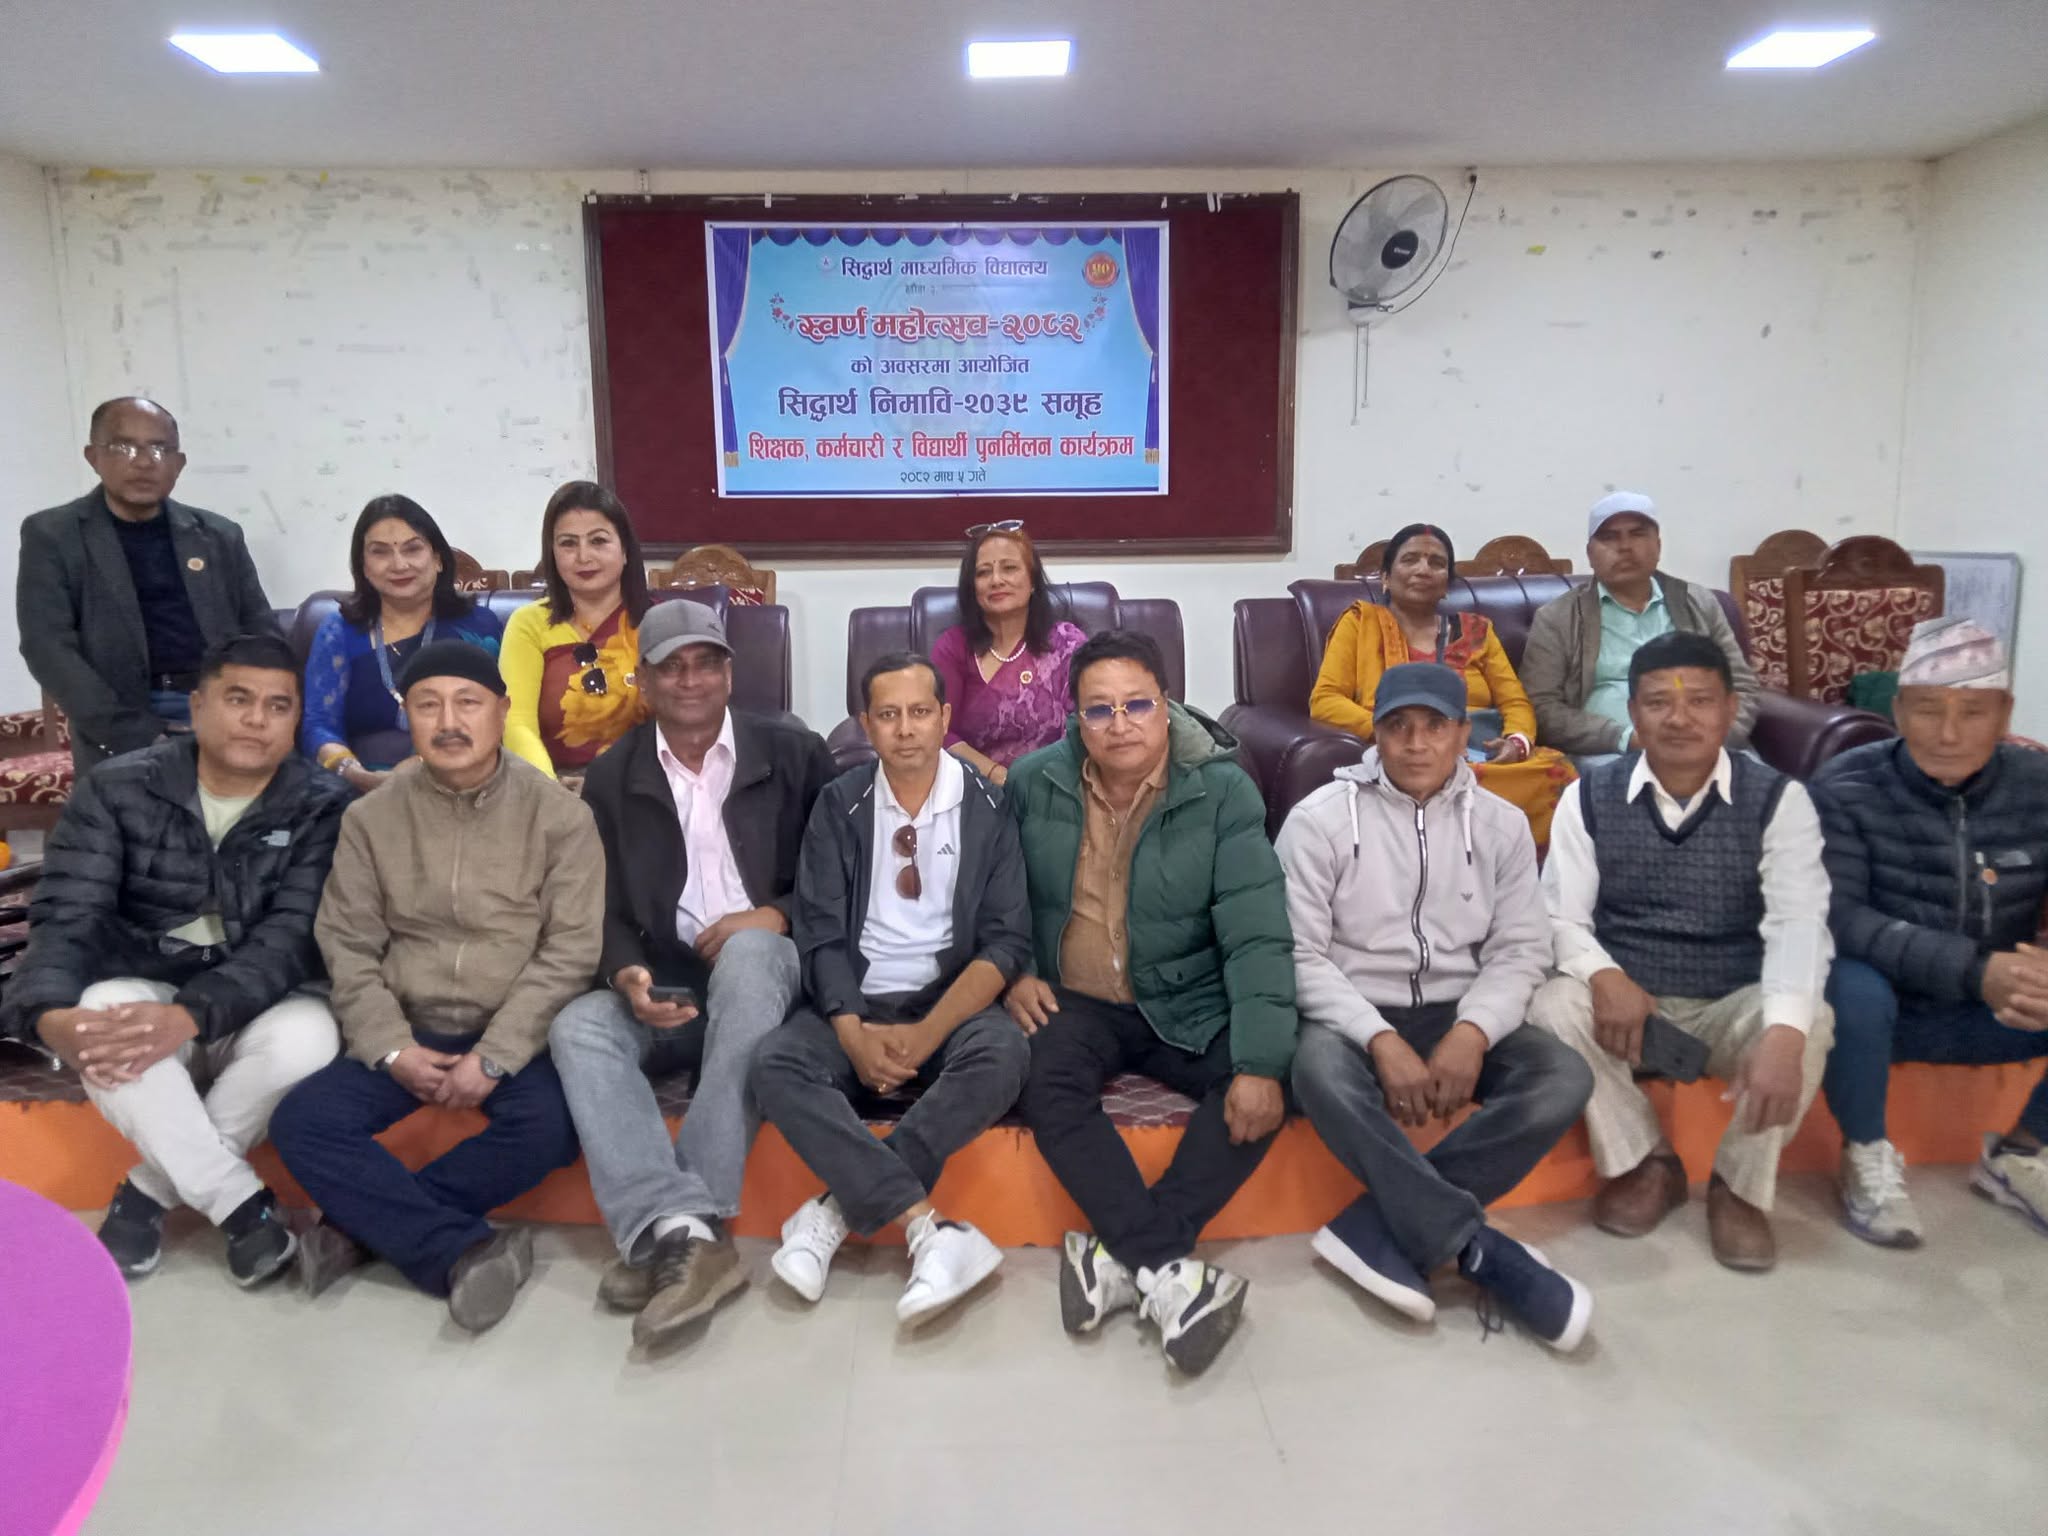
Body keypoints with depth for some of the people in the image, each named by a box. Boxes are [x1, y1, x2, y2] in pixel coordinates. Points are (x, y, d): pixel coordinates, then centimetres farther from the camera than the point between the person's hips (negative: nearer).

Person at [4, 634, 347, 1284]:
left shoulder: (320, 807, -9)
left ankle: (148, 1188, -13)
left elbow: (293, 937, -19)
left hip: (250, 1013, 0)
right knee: (105, 1009, -34)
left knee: (308, 1032, -34)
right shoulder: (116, 789, -5)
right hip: (139, 995, 1)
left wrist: (191, 1014, -37)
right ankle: (243, 1206, -26)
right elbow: (66, 918, -12)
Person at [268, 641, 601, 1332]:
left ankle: (368, 1223, -13)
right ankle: (465, 1251, -19)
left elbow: (570, 952, -9)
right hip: (409, 1032, 3)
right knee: (300, 1122, -19)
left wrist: (493, 1056, -17)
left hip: (519, 1035, -3)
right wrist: (392, 1049, -12)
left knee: (549, 1127, -31)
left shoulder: (560, 815, -6)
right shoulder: (371, 817, 4)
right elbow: (348, 947, 3)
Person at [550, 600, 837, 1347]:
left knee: (747, 950, -37)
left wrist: (775, 917, -16)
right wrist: (628, 975, -18)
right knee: (579, 1026, -26)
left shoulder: (794, 754, 3)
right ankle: (683, 1231, -39)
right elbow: (602, 909, 4)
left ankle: (670, 1232, -36)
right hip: (664, 983, 3)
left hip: (764, 967, -3)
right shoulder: (610, 778, 8)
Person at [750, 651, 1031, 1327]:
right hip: (856, 1001, 1)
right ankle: (932, 1230, -34)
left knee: (1002, 1055, -34)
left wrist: (926, 1034, -20)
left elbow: (1005, 941, -6)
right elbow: (821, 936, -1)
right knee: (776, 1064, -28)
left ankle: (837, 1209, -25)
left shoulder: (988, 806, 0)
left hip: (953, 1000, -1)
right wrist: (855, 1036, -19)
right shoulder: (839, 806, 4)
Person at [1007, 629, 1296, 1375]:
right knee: (1047, 1083, -30)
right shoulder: (1033, 783, -4)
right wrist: (1015, 972, -7)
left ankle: (1123, 1256, -22)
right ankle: (1167, 1269, -26)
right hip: (1074, 1002, 1)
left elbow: (1258, 937, -17)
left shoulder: (1223, 792, -11)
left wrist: (1262, 1062, -26)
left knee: (1266, 1089, -26)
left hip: (1191, 1006, 0)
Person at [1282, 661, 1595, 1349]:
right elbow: (1299, 954, -10)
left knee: (1565, 1078, -23)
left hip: (1459, 1016, 4)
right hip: (1354, 1016, -3)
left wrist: (1472, 1032, -18)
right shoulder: (1321, 819, -5)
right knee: (1320, 1072, -37)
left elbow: (1520, 950, 2)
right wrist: (1381, 1040, -22)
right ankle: (1477, 1248, -26)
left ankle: (1379, 1226, -23)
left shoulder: (1501, 824, 6)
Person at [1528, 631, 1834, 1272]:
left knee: (1810, 1022, -32)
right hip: (1626, 1005, 1)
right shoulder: (1589, 797, -1)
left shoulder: (1778, 800, -5)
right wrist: (1603, 976, -30)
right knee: (1551, 1005, -29)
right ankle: (1646, 1163, -4)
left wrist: (1783, 1032, -38)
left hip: (1734, 1009, 0)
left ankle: (1740, 1186, -4)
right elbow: (1561, 917, -5)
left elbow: (1798, 921, -19)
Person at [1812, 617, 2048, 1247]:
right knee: (1852, 985, -36)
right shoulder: (1845, 790, -15)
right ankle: (1867, 1154, -7)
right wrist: (1974, 969, -38)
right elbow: (1834, 916, -26)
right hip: (1884, 1005, -4)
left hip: (1992, 1014, 4)